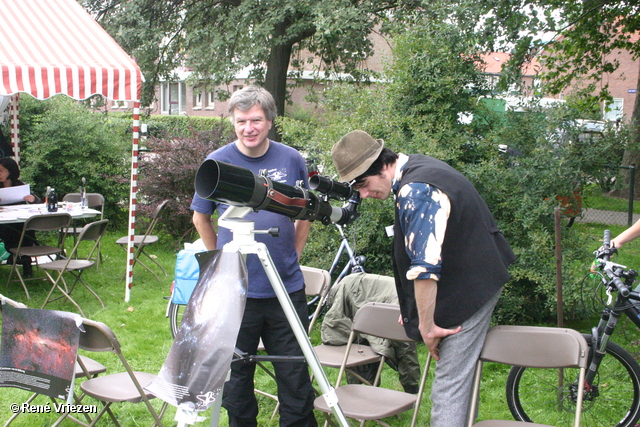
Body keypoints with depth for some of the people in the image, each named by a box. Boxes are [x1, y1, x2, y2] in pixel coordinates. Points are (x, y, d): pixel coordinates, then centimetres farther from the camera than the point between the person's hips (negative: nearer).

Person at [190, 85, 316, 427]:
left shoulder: (292, 160, 2)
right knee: (236, 375, 11)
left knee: (295, 377, 8)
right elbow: (200, 218, 10)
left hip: (287, 287, 1)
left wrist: (293, 253, 9)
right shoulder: (218, 162, -2)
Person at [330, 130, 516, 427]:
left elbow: (425, 268, -30)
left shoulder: (415, 194, -26)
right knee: (461, 374, 18)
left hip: (468, 288, -10)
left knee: (450, 383, -7)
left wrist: (427, 326, -20)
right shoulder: (415, 166, 7)